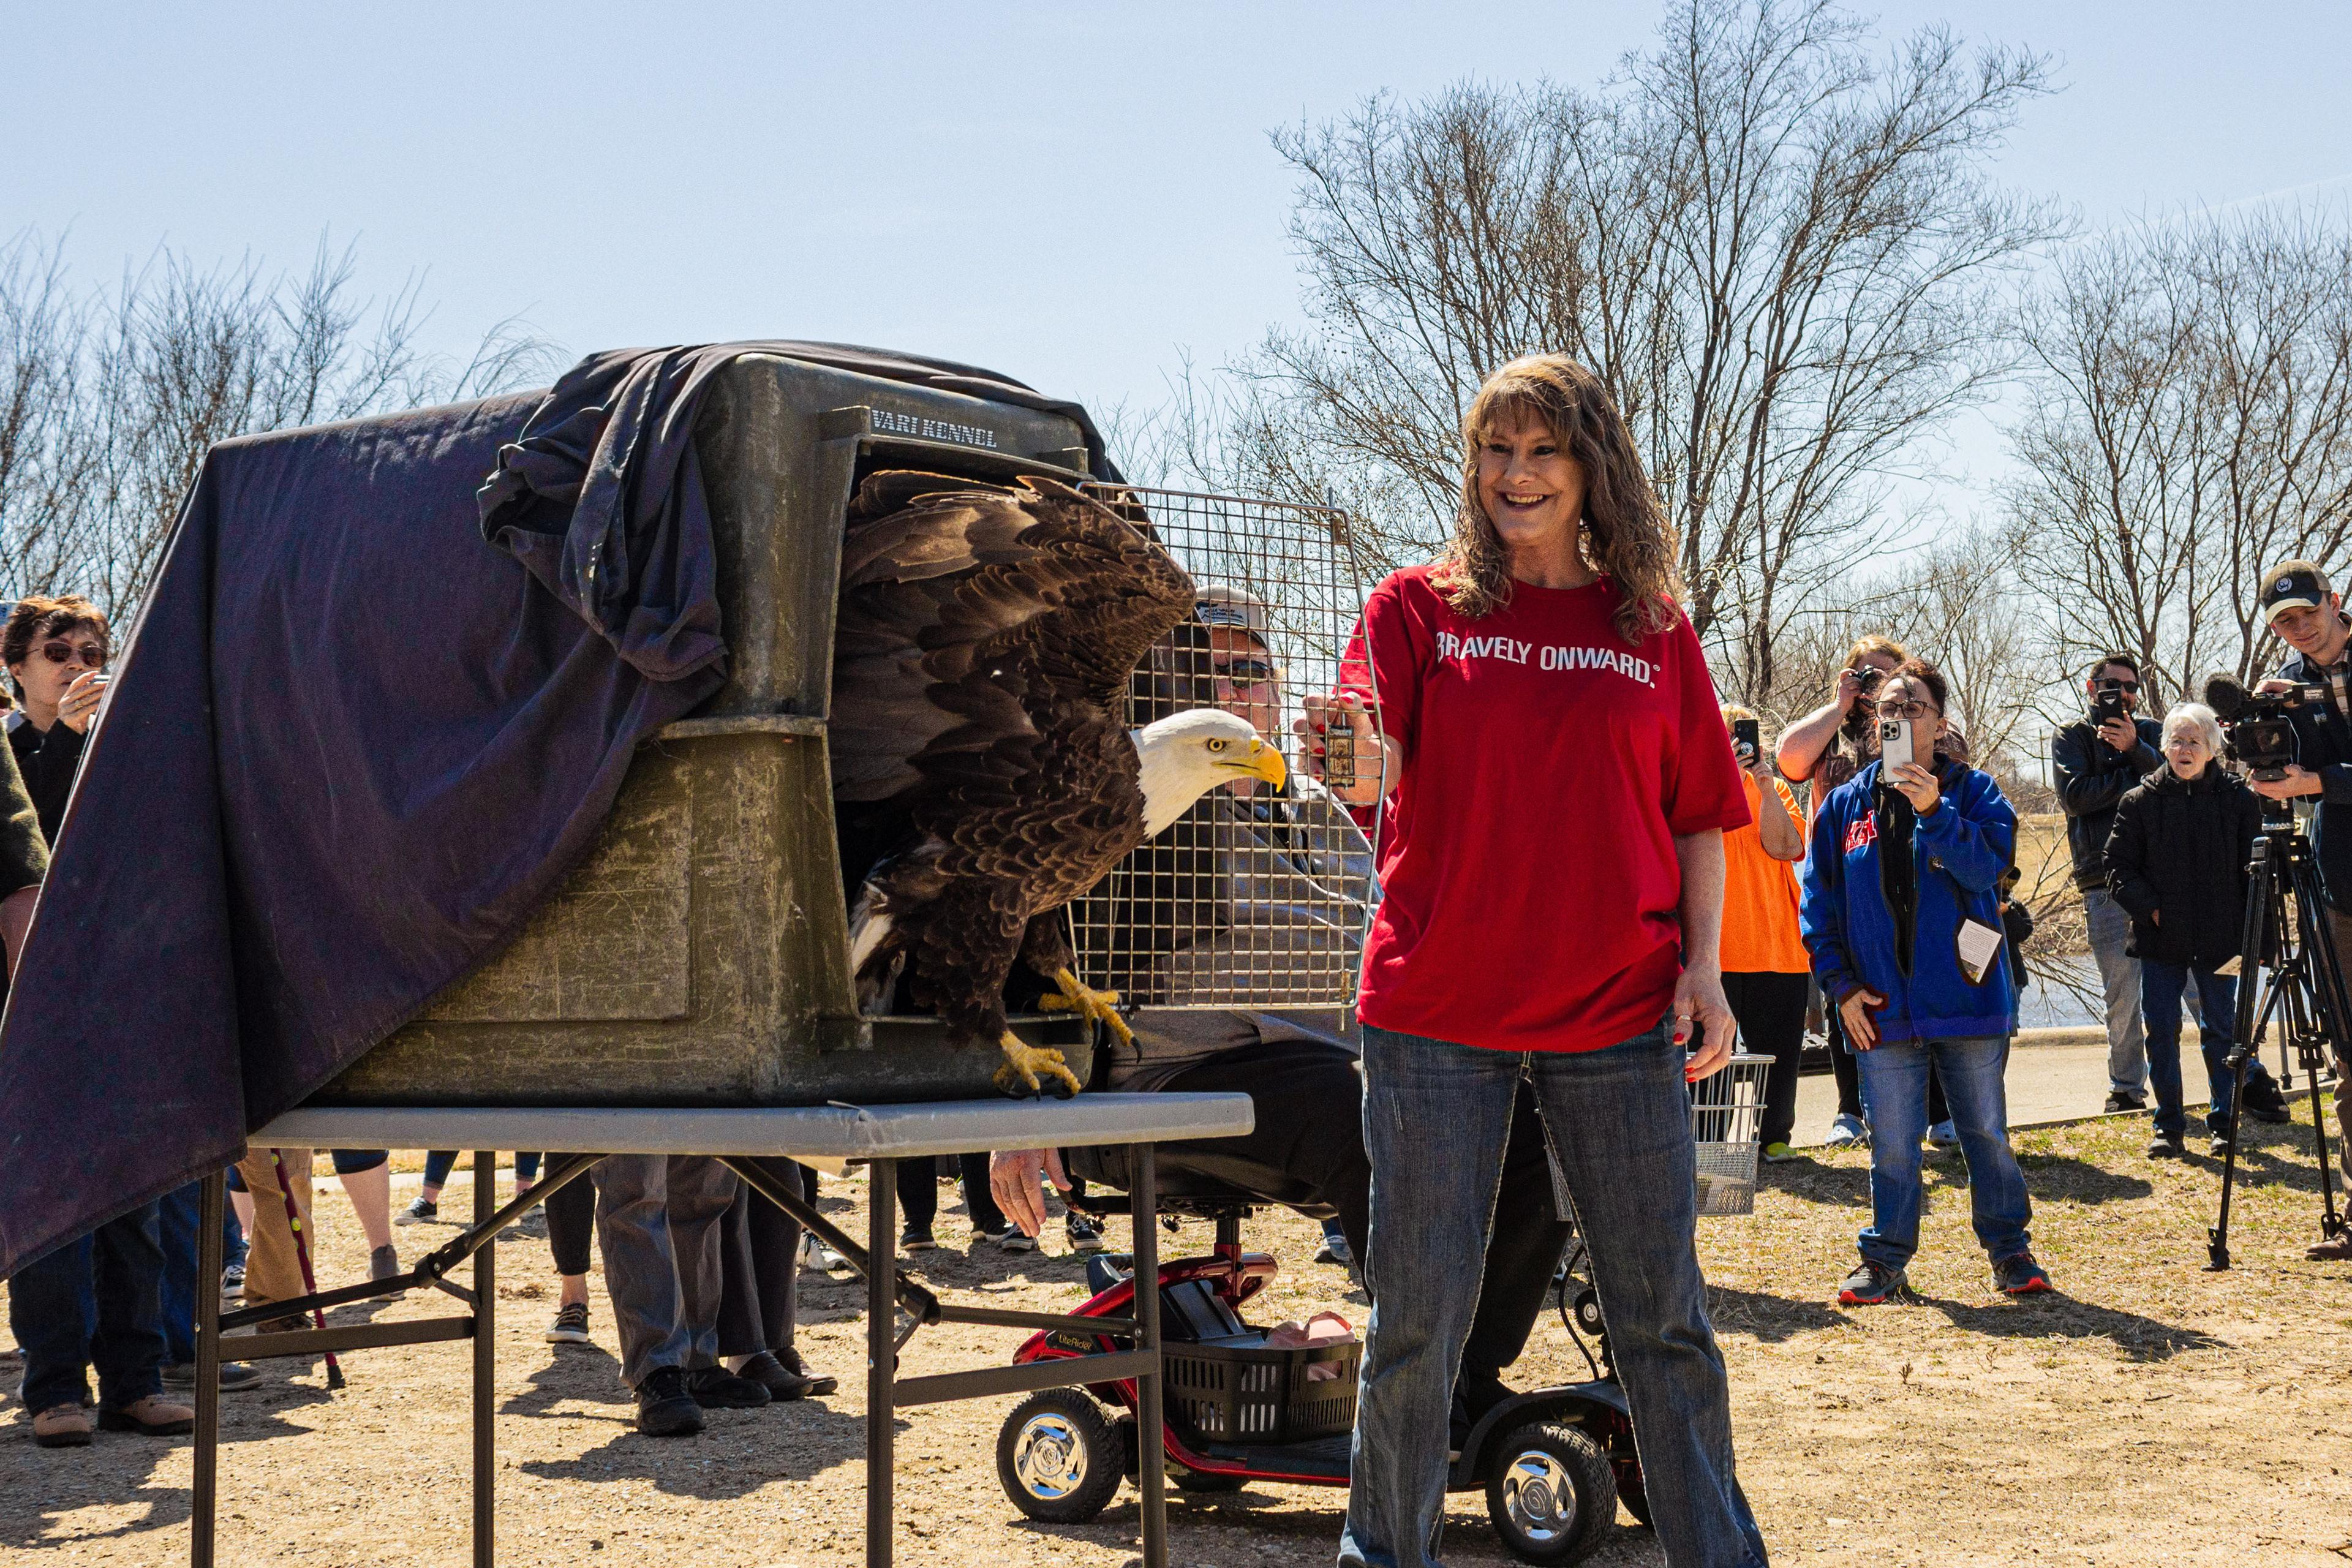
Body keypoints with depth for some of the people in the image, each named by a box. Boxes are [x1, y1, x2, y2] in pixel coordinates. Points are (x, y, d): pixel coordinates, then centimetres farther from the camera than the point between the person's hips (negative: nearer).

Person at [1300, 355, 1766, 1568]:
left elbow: (1696, 821, 12)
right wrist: (1356, 759, -33)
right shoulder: (1419, 606, 5)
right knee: (1417, 1319, 3)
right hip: (1437, 1011, -1)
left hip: (1619, 1014, 1)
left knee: (1663, 1317, 5)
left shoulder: (1652, 630, 10)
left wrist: (1703, 964, 0)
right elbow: (1378, 770, -10)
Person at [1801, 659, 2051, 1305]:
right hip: (1882, 1009, 1)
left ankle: (2009, 1249, 21)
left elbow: (1988, 864, -14)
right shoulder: (1845, 805, 8)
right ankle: (1886, 1257, 19)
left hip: (1969, 997, -1)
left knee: (1987, 1134, 6)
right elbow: (1819, 904, 8)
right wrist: (1841, 984, -1)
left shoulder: (1973, 792, 3)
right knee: (1892, 1145, 6)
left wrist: (1934, 812, -26)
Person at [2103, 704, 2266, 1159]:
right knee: (2161, 1031, 1)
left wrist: (2250, 933, -3)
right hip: (2161, 938, 0)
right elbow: (2119, 866, 4)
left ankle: (2222, 1123, 18)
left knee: (2220, 1029, 6)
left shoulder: (2238, 799, 2)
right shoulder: (2140, 801, 2)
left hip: (2220, 938, 0)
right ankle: (2169, 1127, 10)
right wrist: (2149, 908, -9)